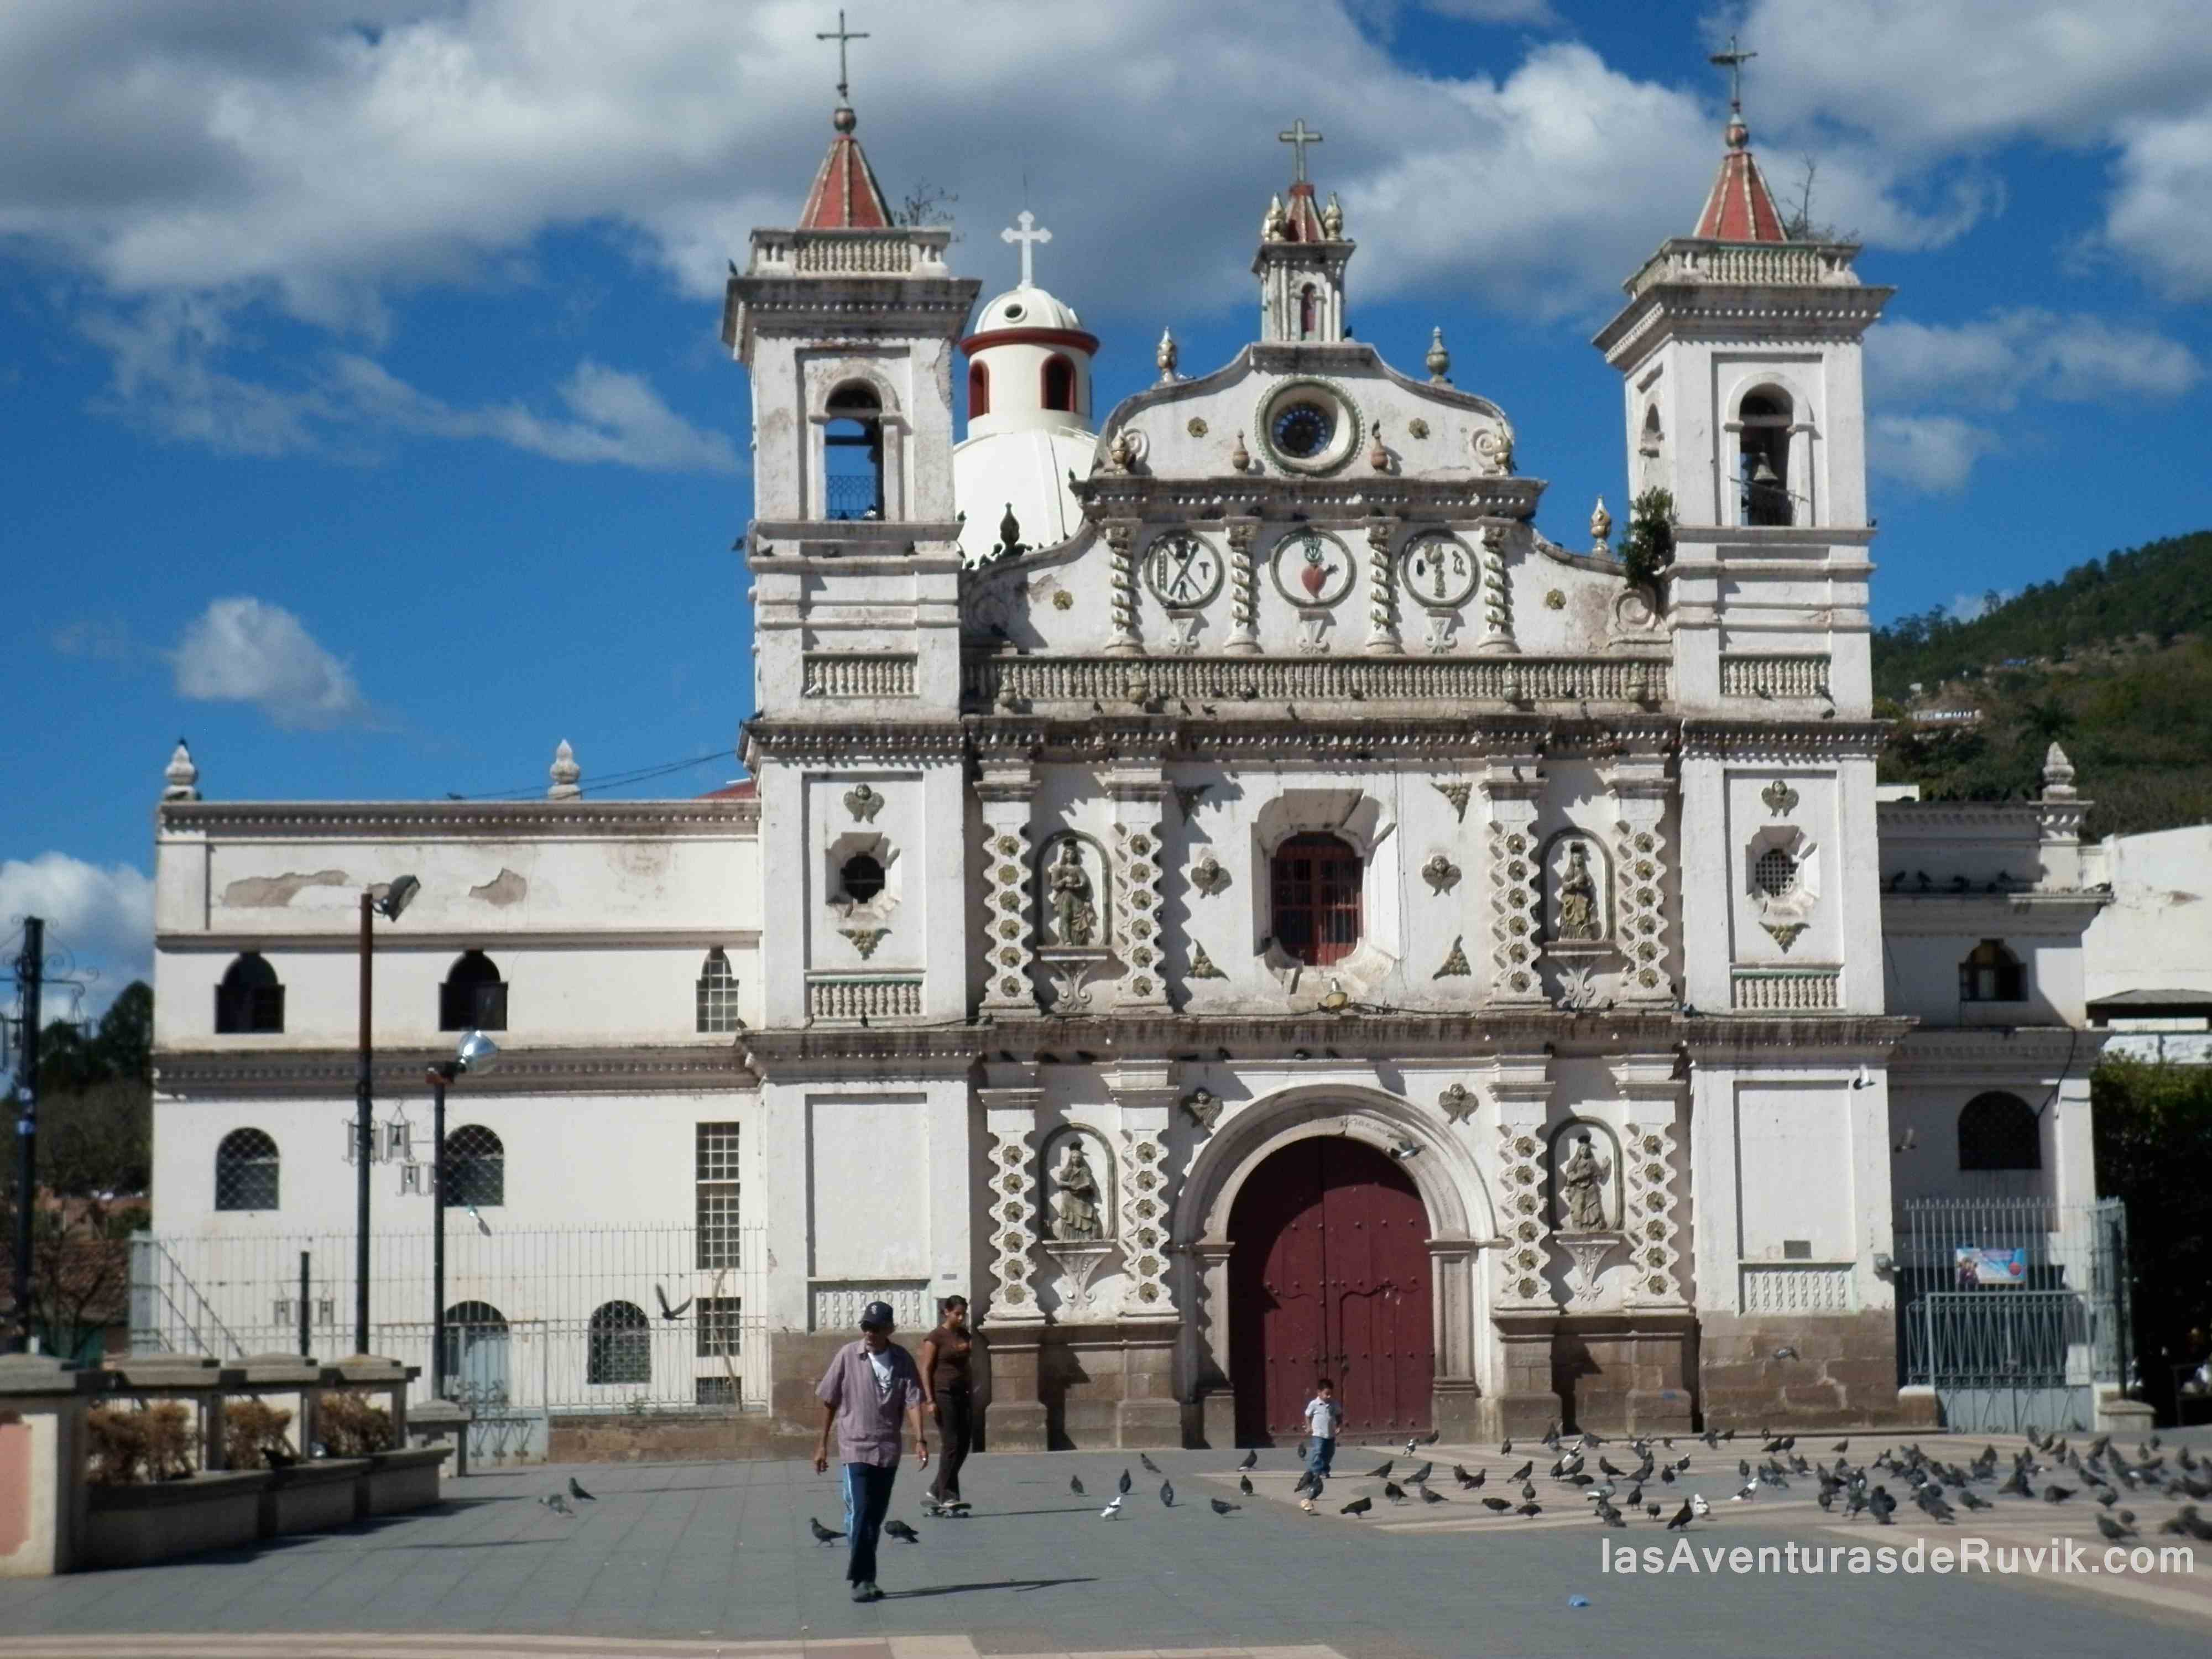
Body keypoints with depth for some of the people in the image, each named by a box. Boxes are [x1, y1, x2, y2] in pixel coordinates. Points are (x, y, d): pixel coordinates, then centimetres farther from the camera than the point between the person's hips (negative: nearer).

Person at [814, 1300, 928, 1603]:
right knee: (859, 1513, -13)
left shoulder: (903, 1360, 0)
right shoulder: (848, 1356, -5)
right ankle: (862, 1580, -13)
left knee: (876, 1517, 10)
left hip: (888, 1450, 3)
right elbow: (830, 1401, 2)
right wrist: (823, 1444, 4)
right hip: (856, 1446, -3)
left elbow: (913, 1401, -5)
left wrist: (919, 1440, -19)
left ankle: (864, 1576, 22)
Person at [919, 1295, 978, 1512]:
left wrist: (972, 1396, 16)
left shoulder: (966, 1336, 12)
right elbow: (926, 1370, -9)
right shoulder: (935, 1338, -7)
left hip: (963, 1395, 7)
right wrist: (930, 1400, -15)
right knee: (951, 1444, -9)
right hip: (943, 1395, -7)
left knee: (963, 1445, 5)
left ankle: (937, 1489, 18)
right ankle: (947, 1496, -6)